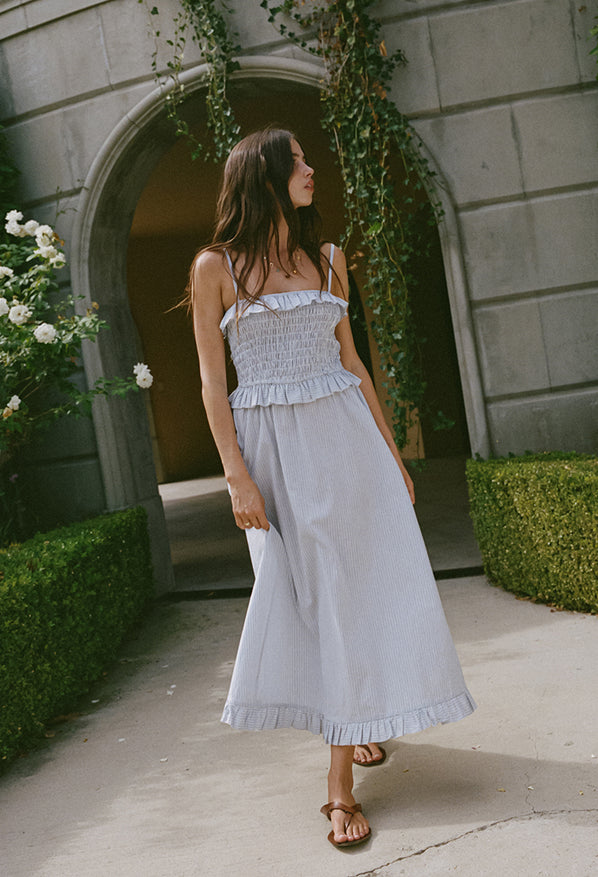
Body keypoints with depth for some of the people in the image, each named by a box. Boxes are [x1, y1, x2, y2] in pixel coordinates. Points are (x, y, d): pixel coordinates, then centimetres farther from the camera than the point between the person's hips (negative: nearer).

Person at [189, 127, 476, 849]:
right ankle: (353, 724, 21)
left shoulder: (327, 258, 12)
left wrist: (391, 453, 11)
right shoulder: (216, 265, 0)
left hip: (343, 436, 4)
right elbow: (212, 381, -3)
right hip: (271, 448, -3)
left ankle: (340, 777, 16)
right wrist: (237, 477, -11)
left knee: (355, 582, 2)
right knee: (306, 588, 2)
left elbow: (350, 361, 13)